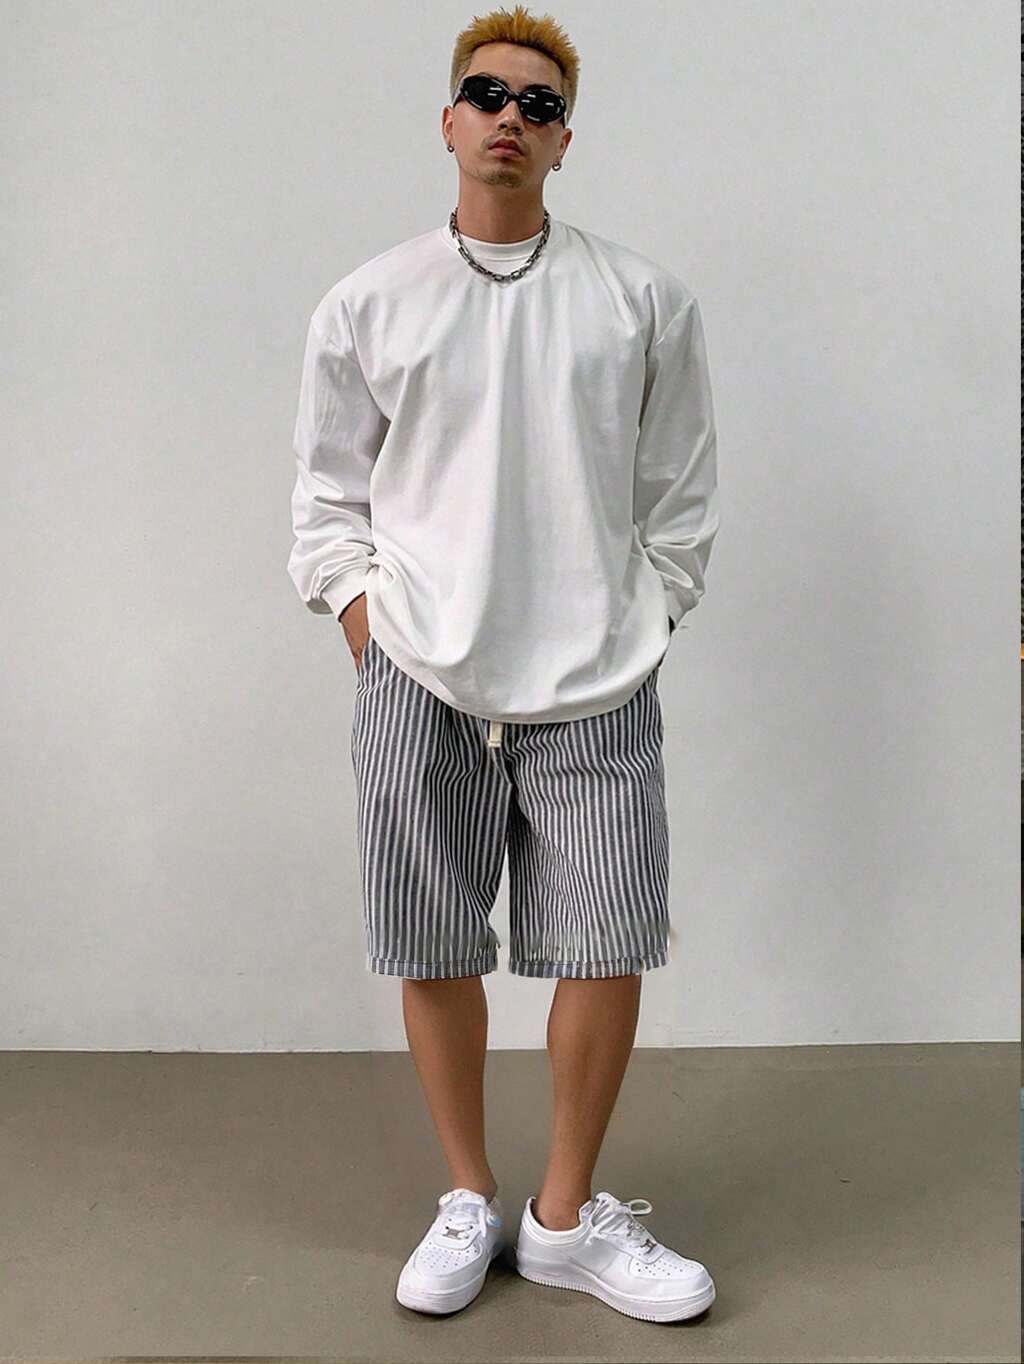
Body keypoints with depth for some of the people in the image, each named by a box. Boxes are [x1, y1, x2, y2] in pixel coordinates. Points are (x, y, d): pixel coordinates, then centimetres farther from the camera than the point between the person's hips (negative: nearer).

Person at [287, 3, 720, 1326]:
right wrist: (365, 625, -1)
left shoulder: (643, 299, 6)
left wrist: (639, 625, 3)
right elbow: (328, 494, 10)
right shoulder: (366, 304, 7)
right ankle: (468, 1199, 28)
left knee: (608, 955, 1)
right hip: (418, 681, 0)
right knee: (433, 954, 7)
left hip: (595, 683, 0)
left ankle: (567, 1215, 22)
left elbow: (678, 495, 10)